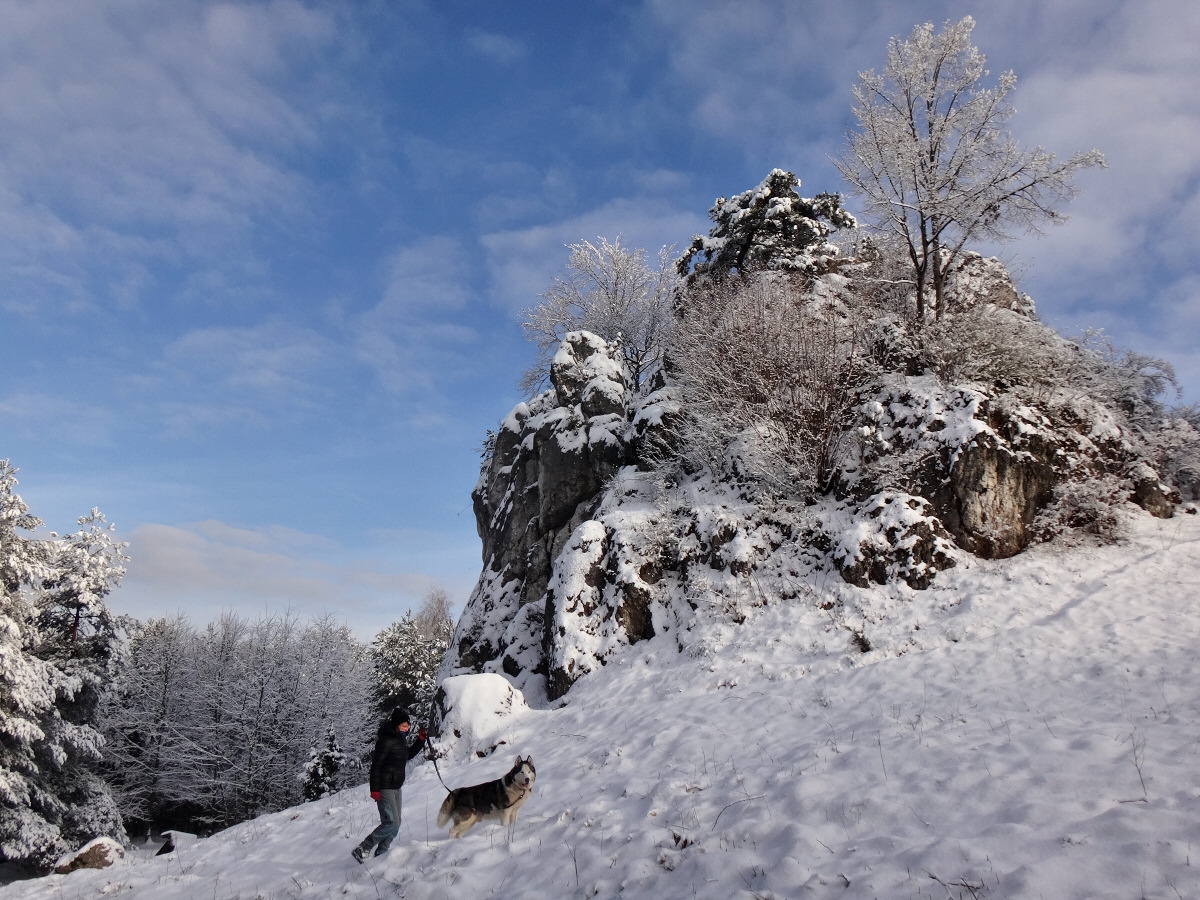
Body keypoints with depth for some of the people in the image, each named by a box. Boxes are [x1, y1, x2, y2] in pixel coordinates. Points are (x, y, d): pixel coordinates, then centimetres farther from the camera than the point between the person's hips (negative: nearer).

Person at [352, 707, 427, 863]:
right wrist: (374, 789, -23)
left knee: (395, 824, 10)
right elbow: (376, 765, -20)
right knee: (391, 823, -13)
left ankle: (380, 854, 20)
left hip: (396, 788, 9)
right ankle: (361, 850, -4)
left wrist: (420, 740, 16)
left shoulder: (401, 740, 10)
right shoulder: (386, 741, -18)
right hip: (385, 788, -9)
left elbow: (408, 755, 28)